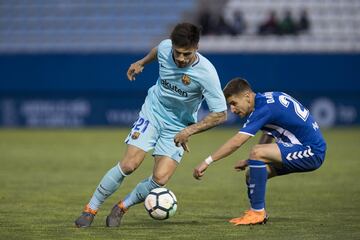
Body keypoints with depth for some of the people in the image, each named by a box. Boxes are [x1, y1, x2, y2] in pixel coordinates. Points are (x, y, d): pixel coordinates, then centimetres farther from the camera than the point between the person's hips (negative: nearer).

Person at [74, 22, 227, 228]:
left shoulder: (206, 73, -27)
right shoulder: (165, 48, -16)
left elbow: (220, 114, -22)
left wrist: (189, 131, -27)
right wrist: (142, 62, 26)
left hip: (178, 128, -1)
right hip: (152, 112, 2)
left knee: (160, 179, -17)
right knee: (129, 165, -15)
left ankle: (122, 207, 9)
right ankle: (91, 209, 0)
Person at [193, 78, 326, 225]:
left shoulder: (265, 108, -19)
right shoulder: (268, 99, 10)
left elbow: (236, 142, -24)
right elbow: (267, 138, 20)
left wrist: (207, 162, -23)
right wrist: (249, 162, 9)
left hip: (311, 152, -10)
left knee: (257, 152, -24)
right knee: (253, 174, 7)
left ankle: (257, 212, -19)